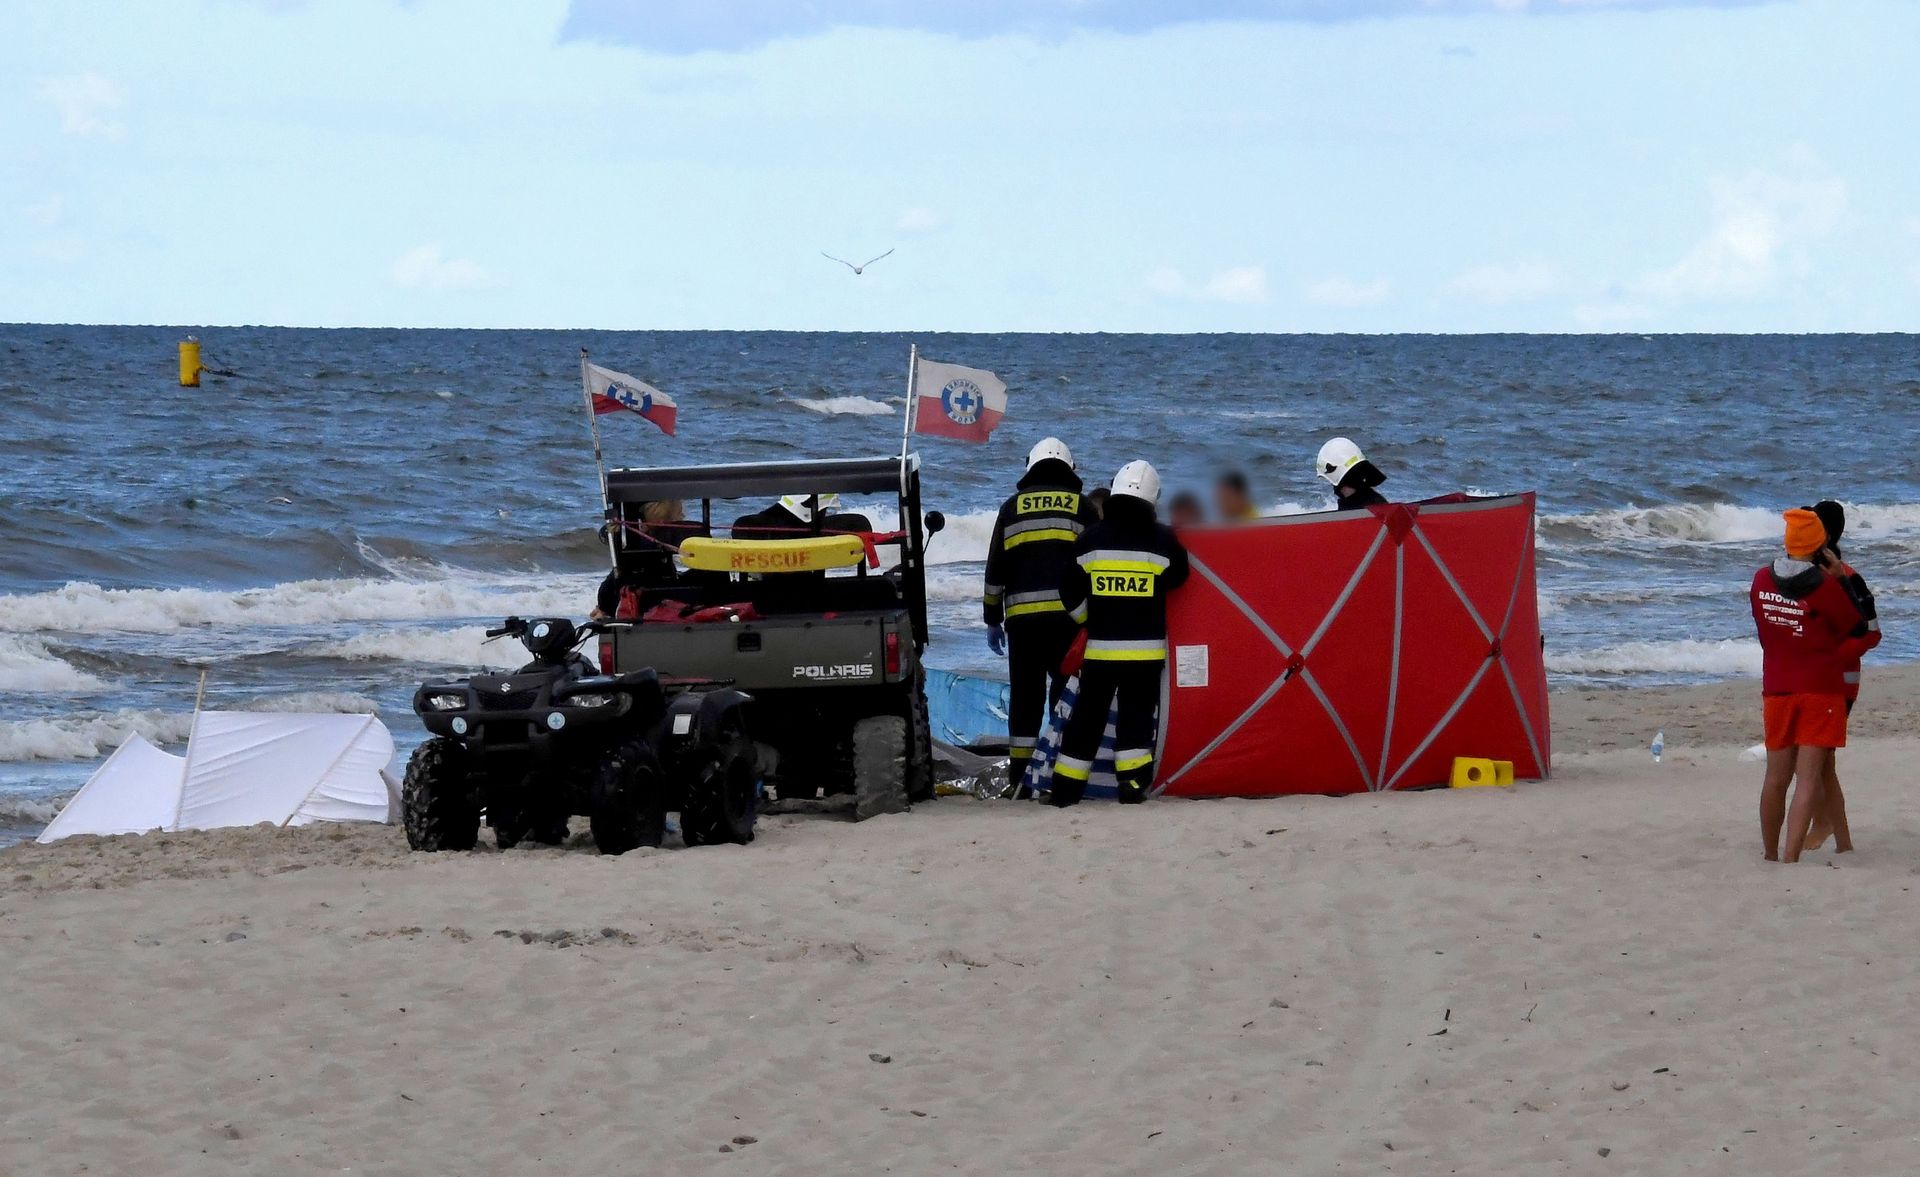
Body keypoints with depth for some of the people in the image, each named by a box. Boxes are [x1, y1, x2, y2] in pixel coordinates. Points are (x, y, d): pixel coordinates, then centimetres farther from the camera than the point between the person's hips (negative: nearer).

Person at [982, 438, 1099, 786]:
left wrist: (992, 619, 16)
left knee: (1024, 694, 6)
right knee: (1067, 692, 4)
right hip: (1069, 614, -1)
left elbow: (995, 568, 11)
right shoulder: (1081, 506, 9)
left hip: (1022, 615, 1)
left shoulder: (1013, 506, 13)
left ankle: (1019, 774, 4)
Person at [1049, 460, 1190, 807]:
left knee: (1088, 714, 9)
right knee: (1136, 714, 6)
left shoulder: (1091, 539, -1)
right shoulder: (1162, 540, -5)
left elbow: (1071, 594, 5)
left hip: (1100, 646, 1)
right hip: (1146, 646, -1)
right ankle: (1133, 783, -4)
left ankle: (1066, 789, 11)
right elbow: (1178, 579, 9)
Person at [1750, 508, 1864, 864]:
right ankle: (1791, 858, -17)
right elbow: (1858, 628, -3)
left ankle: (1770, 856, 26)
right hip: (1821, 688, -5)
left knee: (1776, 777, 15)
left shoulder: (1762, 581, 1)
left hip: (1776, 687, 5)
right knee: (1810, 777, -7)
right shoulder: (1823, 585, -14)